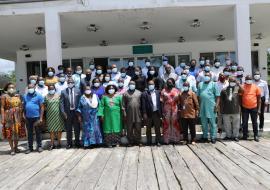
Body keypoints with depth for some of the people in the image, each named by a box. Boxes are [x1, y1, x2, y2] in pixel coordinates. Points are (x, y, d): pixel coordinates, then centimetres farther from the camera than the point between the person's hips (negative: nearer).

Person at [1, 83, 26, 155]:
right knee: (10, 132, 2)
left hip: (18, 117, 4)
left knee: (17, 132, 9)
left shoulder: (18, 96, 9)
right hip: (9, 117, -4)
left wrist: (22, 116, 6)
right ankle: (12, 149, 11)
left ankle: (16, 147, 23)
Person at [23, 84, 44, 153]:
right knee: (29, 133, 11)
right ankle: (30, 147, 20)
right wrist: (24, 115, 2)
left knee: (38, 132, 6)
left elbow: (42, 107, -6)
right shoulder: (25, 96, 10)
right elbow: (24, 106, 11)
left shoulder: (38, 96, -4)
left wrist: (41, 118, -11)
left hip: (36, 117, -4)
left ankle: (39, 146, 17)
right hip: (28, 118, 4)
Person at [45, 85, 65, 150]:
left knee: (59, 129, 5)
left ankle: (59, 142, 18)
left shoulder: (59, 95, 3)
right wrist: (48, 110, -2)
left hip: (58, 115, 0)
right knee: (51, 130, 4)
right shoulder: (46, 97, 4)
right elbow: (45, 106, 9)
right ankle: (52, 144, 12)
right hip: (50, 116, 1)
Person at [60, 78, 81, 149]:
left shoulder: (78, 91, 2)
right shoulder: (63, 92, 1)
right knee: (68, 129, 9)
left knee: (77, 128, 9)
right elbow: (61, 103, -1)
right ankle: (69, 143, 23)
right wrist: (63, 112, -8)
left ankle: (77, 142, 25)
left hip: (76, 112, 1)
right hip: (67, 112, 0)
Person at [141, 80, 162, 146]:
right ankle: (149, 142, 20)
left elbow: (160, 102, 7)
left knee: (157, 128, 9)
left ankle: (158, 141, 20)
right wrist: (144, 114, -12)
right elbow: (143, 105, -6)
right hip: (148, 113, -2)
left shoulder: (158, 92, 8)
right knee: (148, 129, 9)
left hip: (157, 113, 2)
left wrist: (160, 112, 2)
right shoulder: (144, 94, -3)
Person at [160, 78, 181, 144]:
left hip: (174, 109, 1)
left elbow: (178, 101, 5)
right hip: (166, 109, -1)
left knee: (175, 124, 6)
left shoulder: (176, 90, 6)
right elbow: (162, 102, 0)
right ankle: (166, 139, 9)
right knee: (166, 124, 1)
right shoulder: (164, 91, 3)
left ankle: (175, 139, 17)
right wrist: (162, 111, -5)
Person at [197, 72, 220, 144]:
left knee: (212, 123, 1)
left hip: (211, 107, -4)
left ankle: (213, 137, 9)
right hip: (202, 106, 4)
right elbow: (198, 95, 14)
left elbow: (217, 96, -2)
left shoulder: (213, 84, 3)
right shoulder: (200, 84, 14)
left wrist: (216, 105, -11)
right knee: (204, 123, 11)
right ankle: (205, 137, 22)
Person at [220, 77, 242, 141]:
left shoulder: (237, 88, 3)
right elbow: (221, 101, 4)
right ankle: (228, 135, 26)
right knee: (227, 124, 10)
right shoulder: (224, 90, 3)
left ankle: (235, 136, 24)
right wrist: (221, 110, 2)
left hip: (236, 110, 0)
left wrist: (238, 84, -27)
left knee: (236, 124, 9)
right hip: (226, 111, 0)